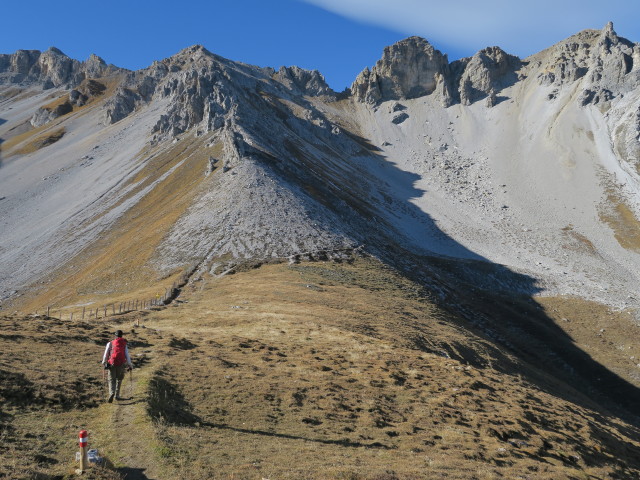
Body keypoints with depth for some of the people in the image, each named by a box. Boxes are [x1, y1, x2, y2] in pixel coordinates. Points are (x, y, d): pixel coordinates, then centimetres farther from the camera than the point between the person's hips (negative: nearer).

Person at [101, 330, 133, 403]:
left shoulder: (110, 343, 7)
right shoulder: (124, 344, 7)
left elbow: (106, 354, 7)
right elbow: (127, 355, 3)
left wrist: (104, 362, 23)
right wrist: (129, 365, 9)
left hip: (112, 364, -1)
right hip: (121, 364, 1)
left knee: (112, 380, 5)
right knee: (119, 379, 18)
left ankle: (111, 393, -20)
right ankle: (117, 395, 16)